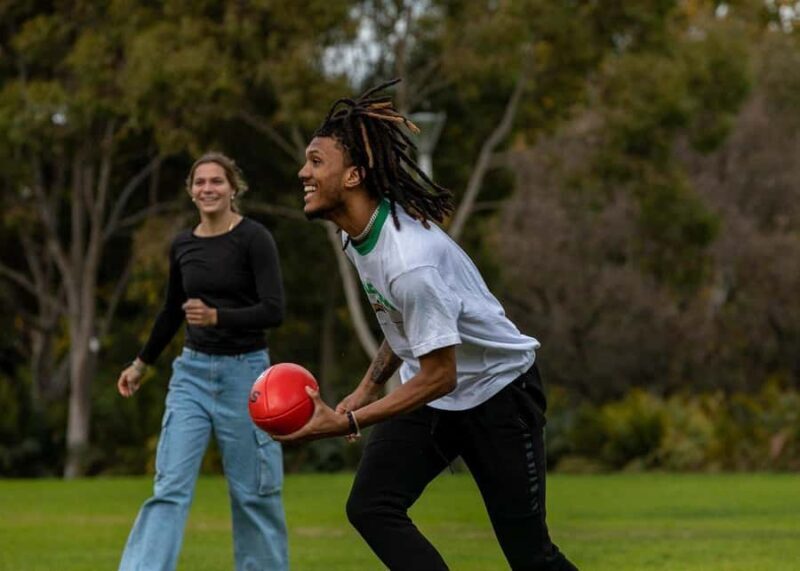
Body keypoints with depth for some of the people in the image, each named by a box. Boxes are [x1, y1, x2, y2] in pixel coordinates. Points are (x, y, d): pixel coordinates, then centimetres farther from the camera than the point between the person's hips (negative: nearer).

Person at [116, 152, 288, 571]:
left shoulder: (254, 239, -9)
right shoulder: (182, 246, 7)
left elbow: (274, 311, -17)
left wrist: (217, 317, -31)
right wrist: (141, 363, 28)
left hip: (244, 371, -4)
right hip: (192, 372, 4)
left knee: (252, 490, 3)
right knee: (170, 485, -6)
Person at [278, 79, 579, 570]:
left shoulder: (410, 262, -32)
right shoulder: (358, 234, -3)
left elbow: (438, 377, -28)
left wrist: (343, 423, -29)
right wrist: (368, 388, 9)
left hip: (496, 389, -8)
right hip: (431, 392, 8)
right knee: (370, 507, -13)